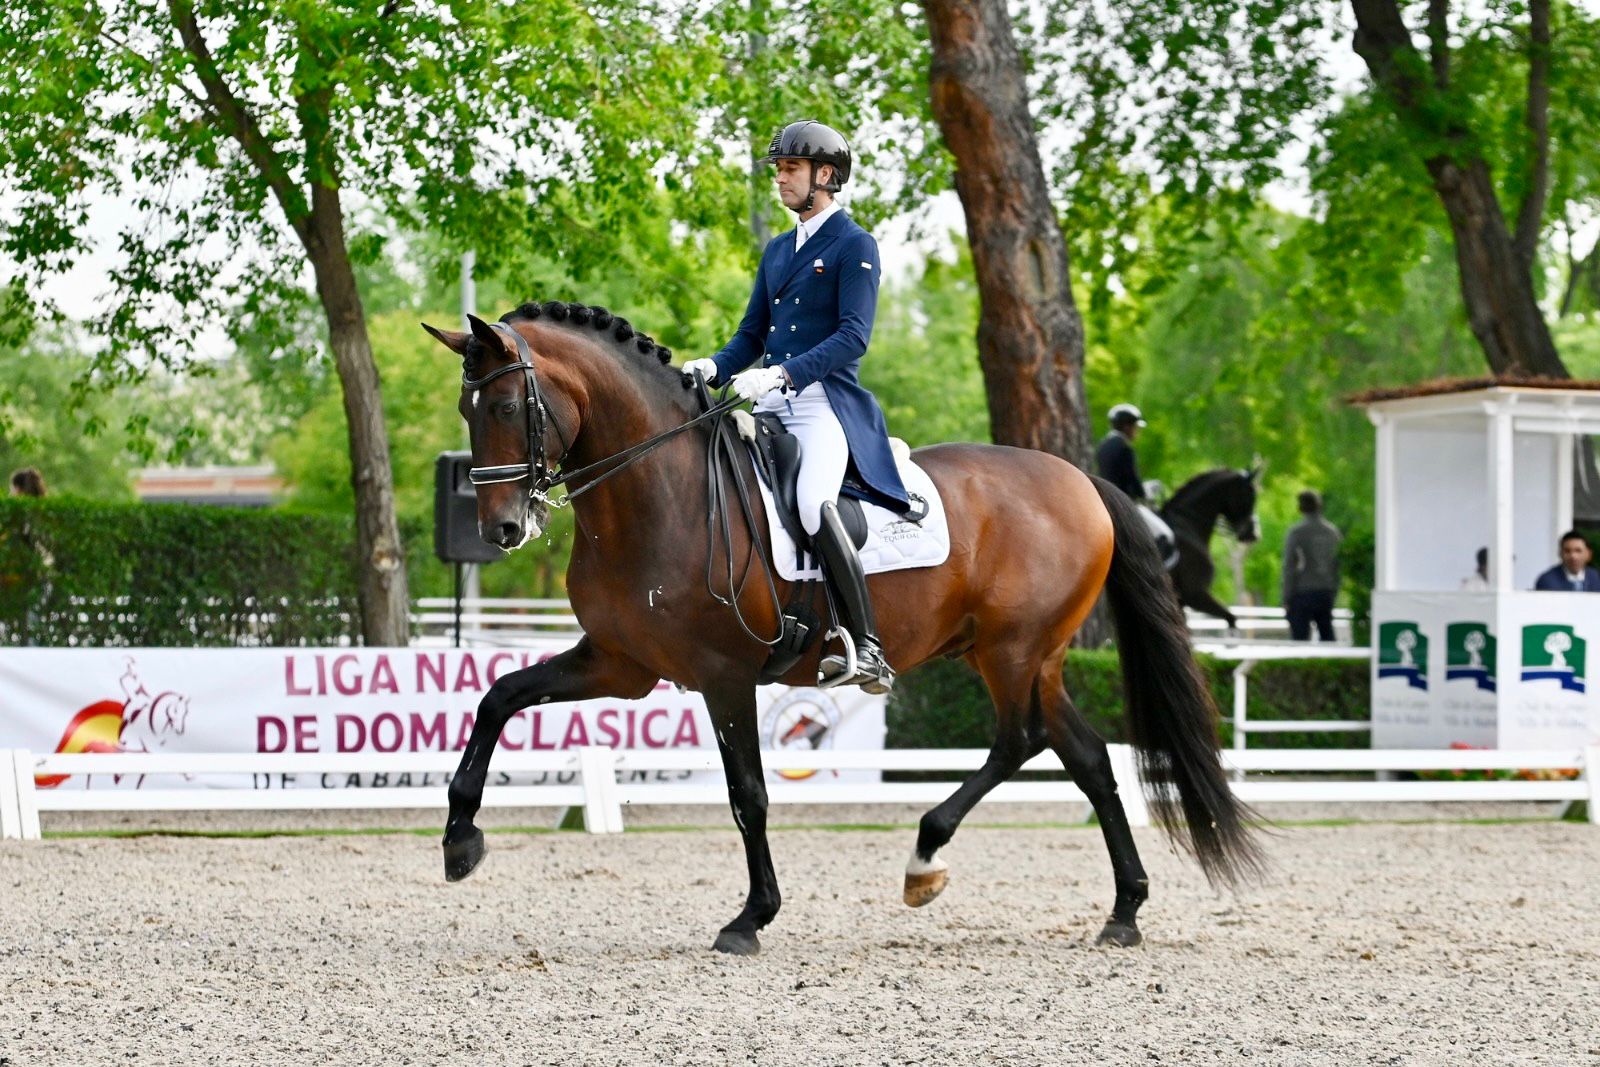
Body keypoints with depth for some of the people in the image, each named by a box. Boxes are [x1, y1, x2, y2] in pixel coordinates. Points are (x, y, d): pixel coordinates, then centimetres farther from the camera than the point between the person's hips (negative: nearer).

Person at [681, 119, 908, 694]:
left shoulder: (855, 246, -2)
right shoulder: (777, 249, 22)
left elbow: (854, 335, -13)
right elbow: (752, 334, 23)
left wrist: (784, 373, -25)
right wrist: (713, 368, 1)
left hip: (827, 404, -9)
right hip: (772, 409, 9)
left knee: (813, 504, -32)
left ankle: (869, 652, -32)